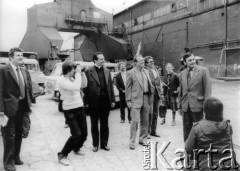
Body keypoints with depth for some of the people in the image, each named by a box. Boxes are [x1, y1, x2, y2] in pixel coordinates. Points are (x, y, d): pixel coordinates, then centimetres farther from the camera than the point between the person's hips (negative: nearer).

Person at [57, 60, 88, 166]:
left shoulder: (73, 78, 5)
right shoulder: (61, 80, -17)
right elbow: (76, 87, -30)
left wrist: (81, 74, 3)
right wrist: (78, 73, -21)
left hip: (80, 108, 7)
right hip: (70, 110, -7)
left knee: (84, 133, 12)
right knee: (76, 134, -12)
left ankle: (76, 148, 39)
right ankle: (62, 155, 6)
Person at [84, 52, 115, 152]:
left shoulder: (107, 71, 7)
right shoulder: (89, 72, -6)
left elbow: (110, 86, 7)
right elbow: (86, 87, -7)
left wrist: (112, 100, 4)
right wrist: (87, 101, -11)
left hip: (105, 102, 3)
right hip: (94, 102, -3)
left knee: (105, 124, 12)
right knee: (94, 124, 11)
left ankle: (104, 144, 26)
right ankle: (95, 144, 26)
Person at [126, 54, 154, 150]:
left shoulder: (146, 72, 13)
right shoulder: (130, 73, -4)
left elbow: (149, 84, 16)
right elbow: (128, 88, -4)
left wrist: (151, 92, 3)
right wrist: (128, 101, -8)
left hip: (146, 98, 6)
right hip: (136, 99, -6)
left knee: (145, 121, 11)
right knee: (135, 120, -6)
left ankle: (142, 139, 26)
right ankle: (132, 141, 7)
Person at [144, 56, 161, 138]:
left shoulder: (156, 70, 17)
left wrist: (161, 92, 14)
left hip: (157, 93, 7)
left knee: (155, 113, 12)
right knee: (149, 113, -5)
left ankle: (153, 130, 24)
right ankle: (147, 131, 8)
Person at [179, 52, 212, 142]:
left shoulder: (203, 70, -5)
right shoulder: (182, 73, 9)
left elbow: (207, 88, -7)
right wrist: (180, 106, 13)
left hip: (197, 105, -4)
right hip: (185, 106, 4)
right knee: (186, 128, 13)